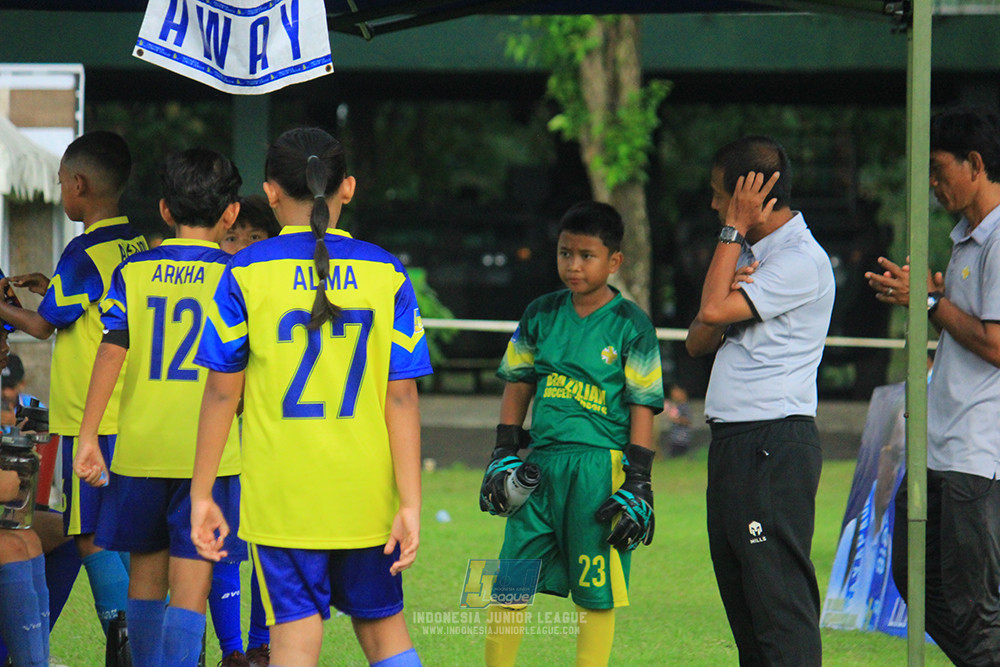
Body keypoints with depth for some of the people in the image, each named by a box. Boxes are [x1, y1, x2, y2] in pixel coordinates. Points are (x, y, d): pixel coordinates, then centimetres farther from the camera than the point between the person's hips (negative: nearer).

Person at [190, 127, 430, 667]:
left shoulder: (246, 274, -4)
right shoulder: (386, 274, 0)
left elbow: (222, 393, -2)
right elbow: (402, 397, -3)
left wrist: (201, 494, 4)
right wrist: (410, 501, -1)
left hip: (280, 495, -2)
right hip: (367, 493, 2)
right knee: (383, 624, 16)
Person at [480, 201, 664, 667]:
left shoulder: (630, 326, -2)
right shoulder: (541, 315, 9)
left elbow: (643, 406, -2)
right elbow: (517, 384, 17)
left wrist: (637, 484, -8)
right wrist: (504, 455, 10)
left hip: (600, 468, -4)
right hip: (541, 463, 4)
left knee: (596, 593, 0)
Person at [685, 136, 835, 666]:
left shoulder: (801, 261, -12)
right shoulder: (750, 255, 19)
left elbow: (713, 310, -19)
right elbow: (698, 341, 15)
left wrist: (733, 231, -8)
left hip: (776, 447, -10)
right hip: (731, 441, 10)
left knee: (781, 602, -13)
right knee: (741, 599, 11)